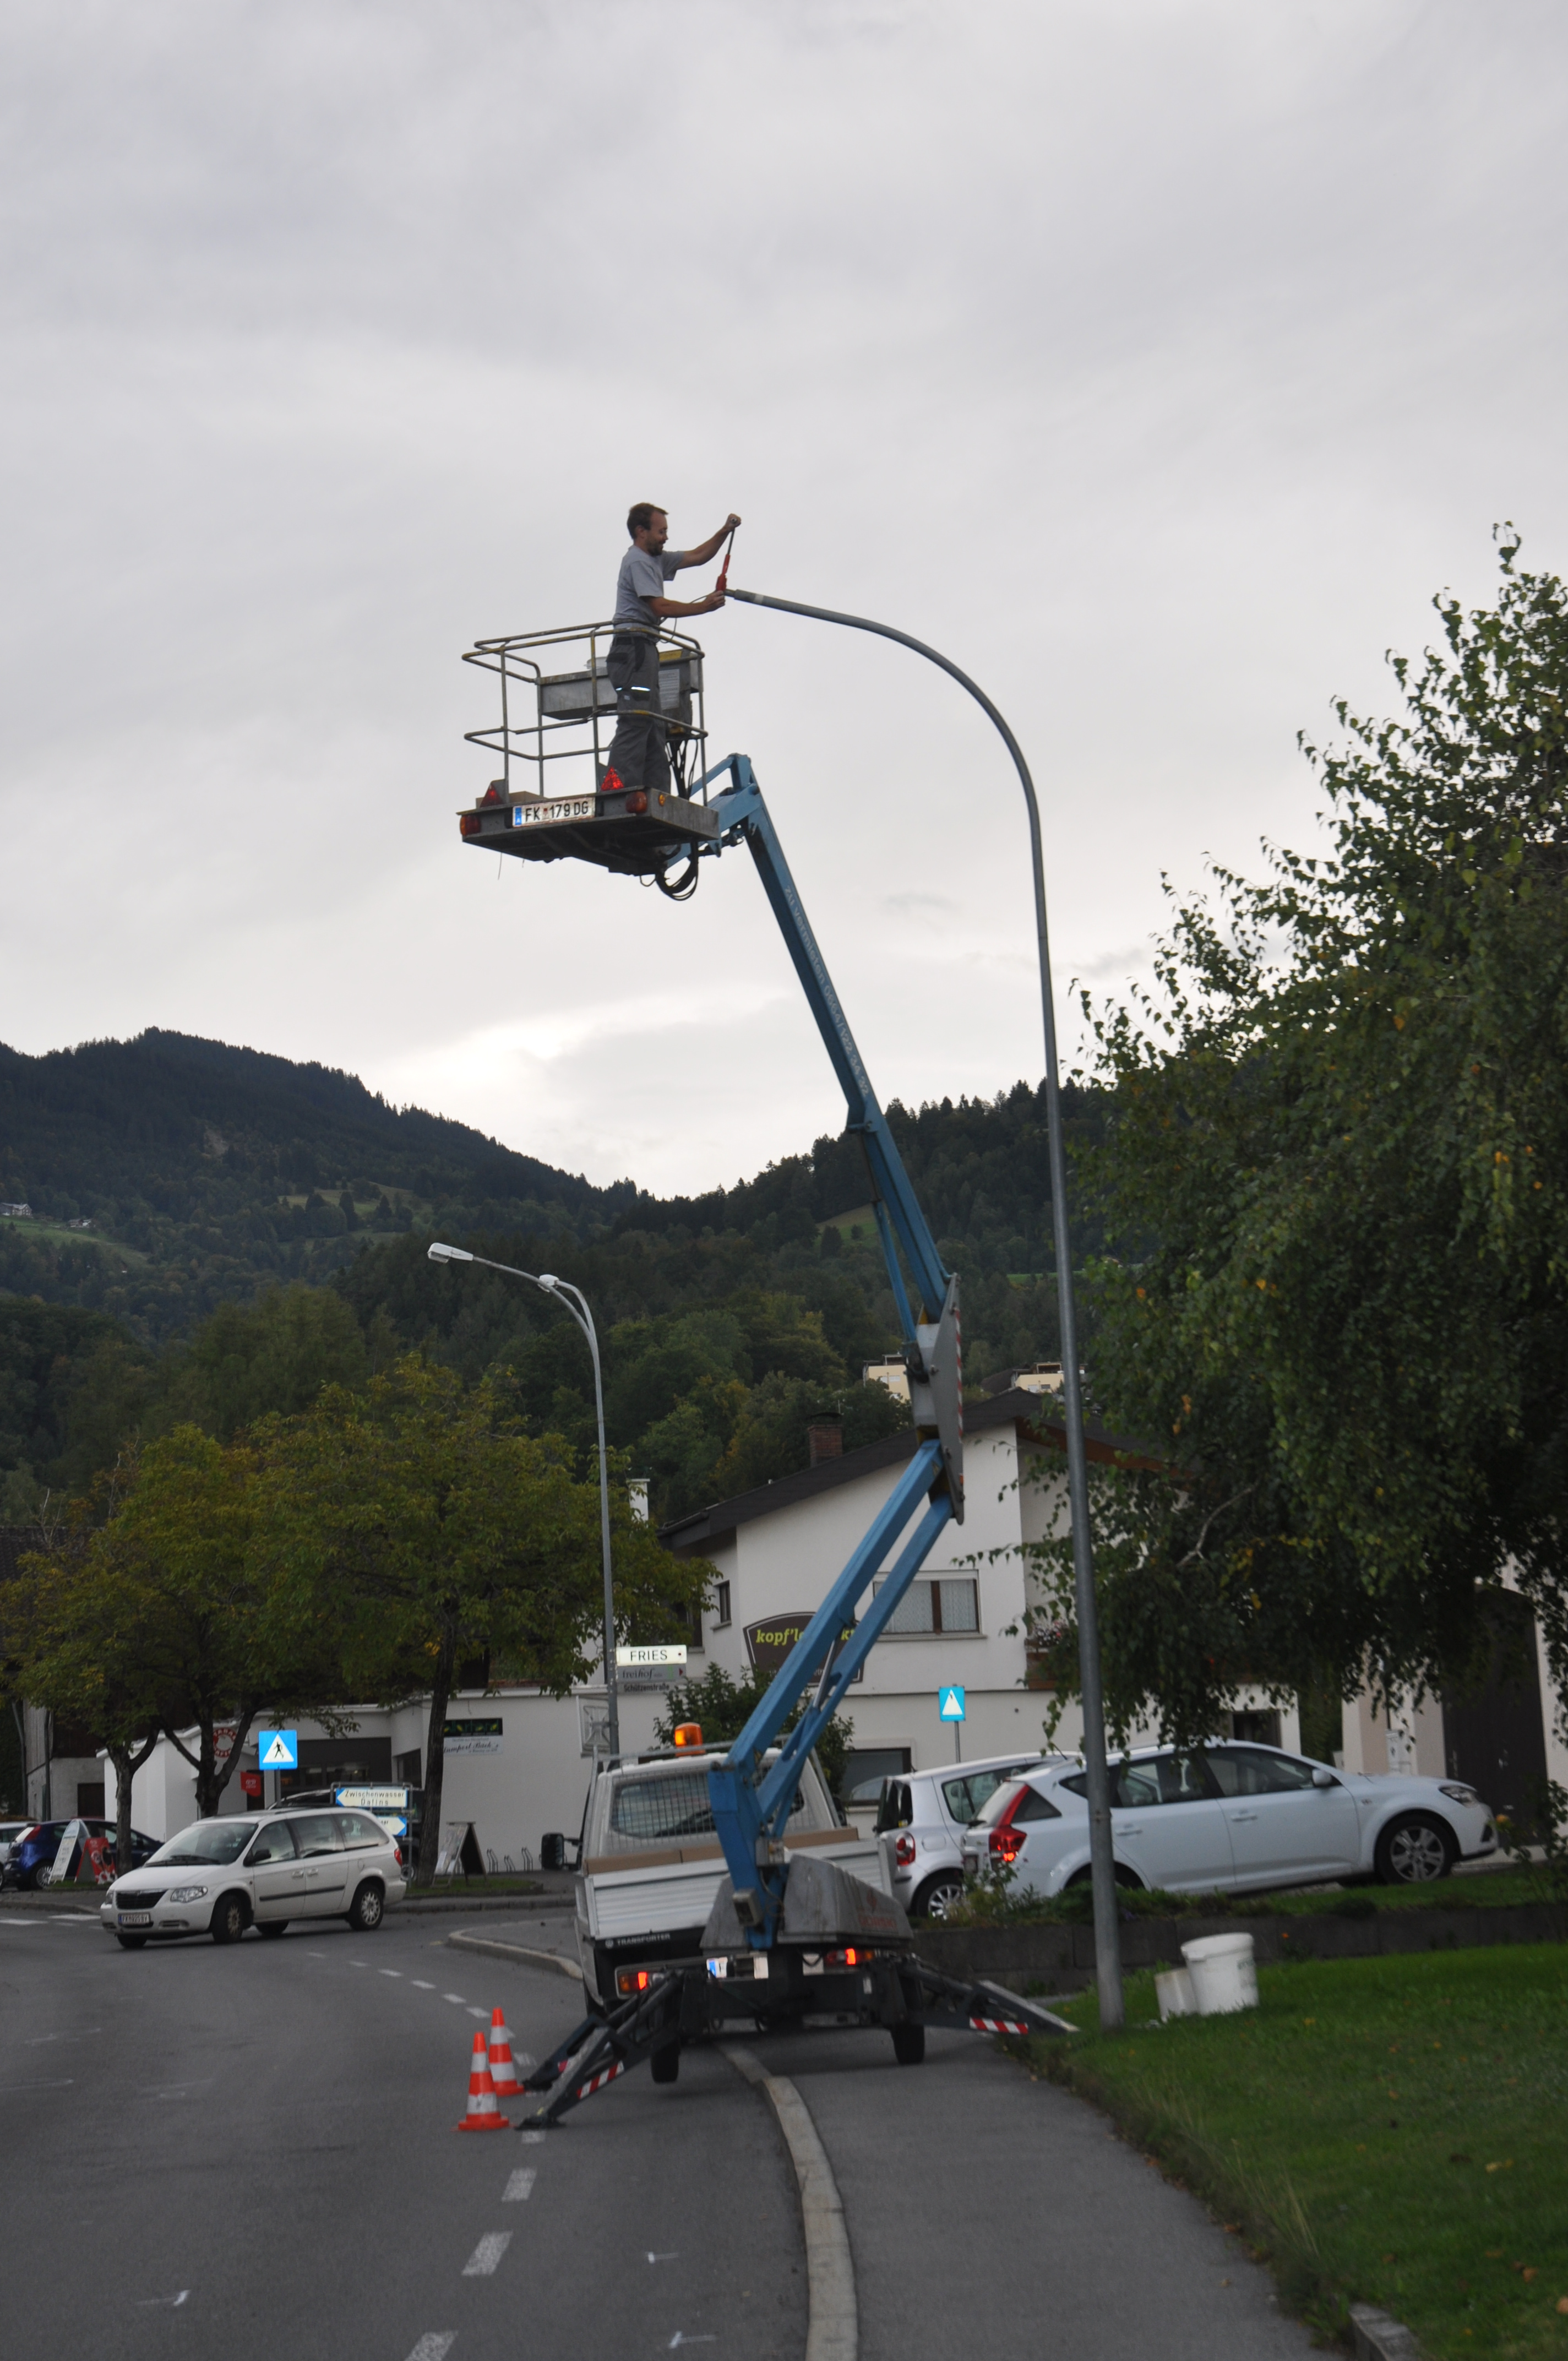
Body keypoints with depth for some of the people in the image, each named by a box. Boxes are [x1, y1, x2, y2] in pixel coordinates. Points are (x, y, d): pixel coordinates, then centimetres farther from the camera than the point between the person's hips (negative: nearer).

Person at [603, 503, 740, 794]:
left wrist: (724, 532, 15)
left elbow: (698, 557, 28)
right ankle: (618, 788, -30)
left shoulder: (656, 560, 23)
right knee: (636, 719, -20)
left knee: (653, 727, 7)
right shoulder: (637, 561, -6)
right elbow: (660, 606, -14)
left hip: (643, 650, 11)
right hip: (634, 645, -11)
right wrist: (705, 606, -7)